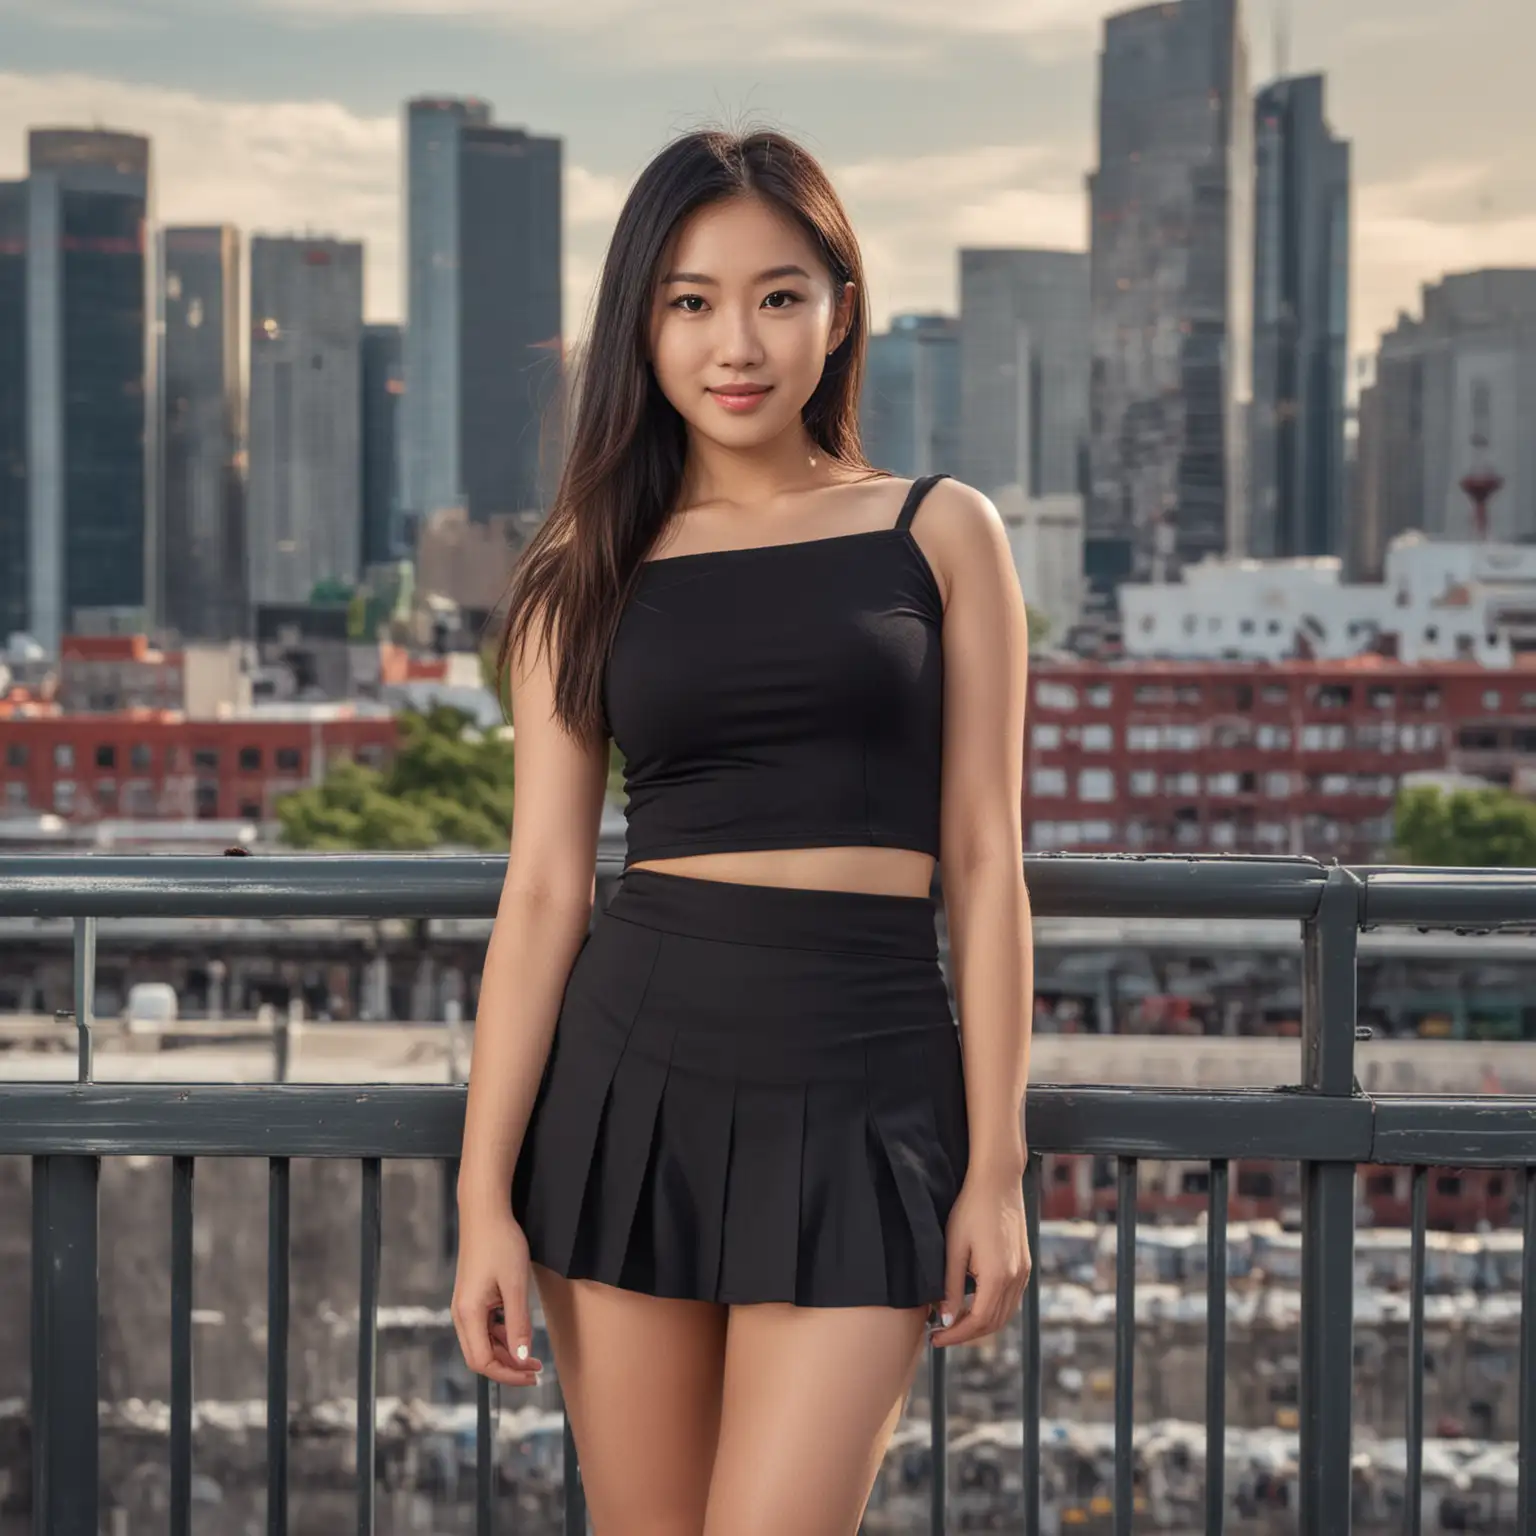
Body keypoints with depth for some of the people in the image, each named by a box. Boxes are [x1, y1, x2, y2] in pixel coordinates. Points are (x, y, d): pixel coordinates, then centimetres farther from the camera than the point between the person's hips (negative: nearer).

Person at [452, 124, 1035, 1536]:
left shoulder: (942, 534, 4)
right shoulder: (587, 574, 8)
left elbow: (984, 864, 3)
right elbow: (543, 889, 4)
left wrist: (996, 1168, -2)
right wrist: (485, 1199, -2)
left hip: (860, 1095, -2)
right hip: (633, 1072, 2)